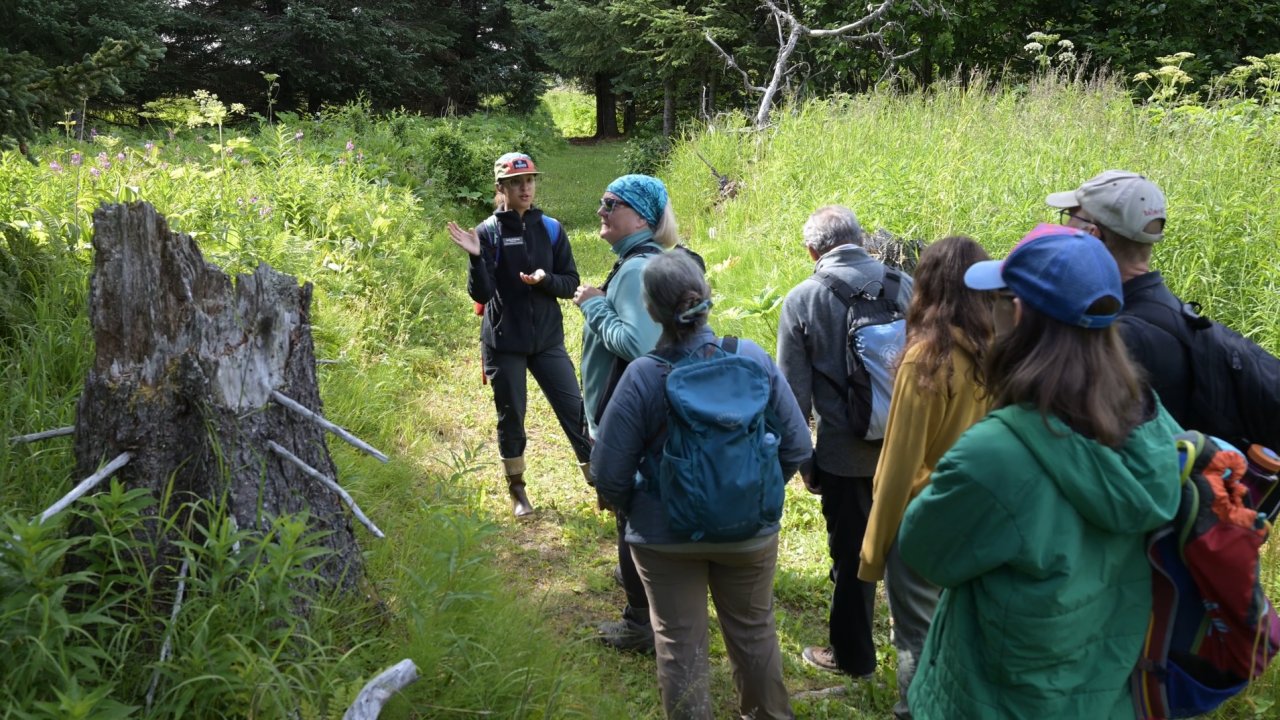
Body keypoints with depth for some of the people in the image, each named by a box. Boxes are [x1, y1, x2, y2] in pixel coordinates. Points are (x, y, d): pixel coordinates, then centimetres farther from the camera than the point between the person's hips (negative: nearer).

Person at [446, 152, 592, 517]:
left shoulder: (550, 229, 1)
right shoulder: (488, 232, -7)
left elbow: (570, 282, 1)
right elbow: (481, 294, -12)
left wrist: (545, 279, -19)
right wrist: (475, 257, -28)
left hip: (548, 340, 2)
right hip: (503, 343, -2)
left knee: (575, 410, 0)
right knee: (511, 417, 10)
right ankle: (517, 489, 28)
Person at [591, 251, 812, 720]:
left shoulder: (642, 375, -21)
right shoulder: (753, 358, -15)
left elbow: (609, 473, -16)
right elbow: (796, 445, -8)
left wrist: (628, 510, 6)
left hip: (666, 535, -3)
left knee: (681, 646, 15)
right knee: (754, 631, 25)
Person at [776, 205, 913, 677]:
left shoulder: (803, 300, -10)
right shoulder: (903, 284, -4)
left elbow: (794, 391, -7)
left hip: (846, 452, -3)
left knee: (851, 553, 12)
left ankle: (853, 655, 29)